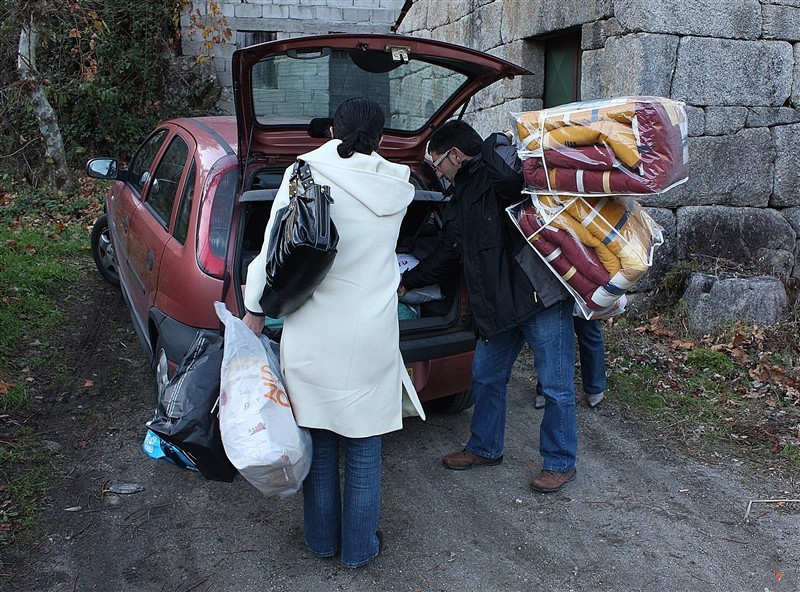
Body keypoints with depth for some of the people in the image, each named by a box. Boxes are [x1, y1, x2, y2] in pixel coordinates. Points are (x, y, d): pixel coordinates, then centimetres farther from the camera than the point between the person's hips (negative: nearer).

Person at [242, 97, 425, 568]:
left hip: (311, 336, 0)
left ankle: (322, 539, 33)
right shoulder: (397, 187, 0)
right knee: (363, 449, 13)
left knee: (319, 442, 16)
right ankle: (360, 547, 27)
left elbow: (274, 251, -8)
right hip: (370, 339, 0)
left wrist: (256, 309, 4)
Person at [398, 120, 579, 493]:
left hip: (541, 294, -9)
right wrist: (407, 282, 33)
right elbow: (447, 253, 28)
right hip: (497, 304, 10)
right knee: (486, 379, 18)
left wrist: (490, 149, -15)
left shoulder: (498, 170, -8)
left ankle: (560, 462, 20)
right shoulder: (460, 198, 18)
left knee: (556, 386, 4)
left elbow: (515, 180, -34)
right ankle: (485, 448, 37)